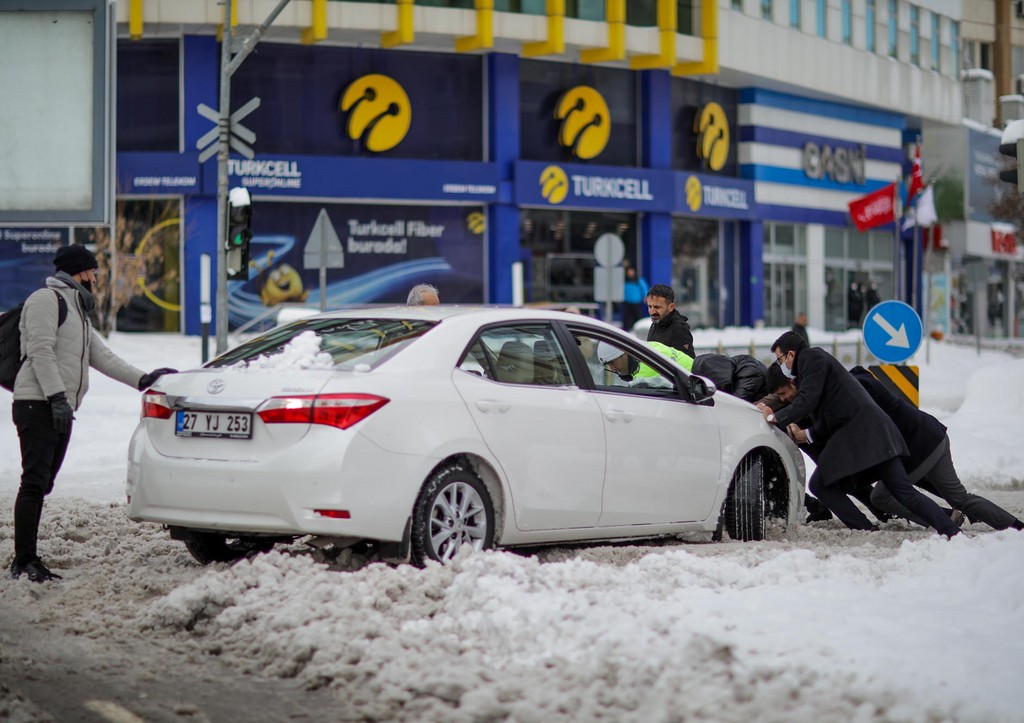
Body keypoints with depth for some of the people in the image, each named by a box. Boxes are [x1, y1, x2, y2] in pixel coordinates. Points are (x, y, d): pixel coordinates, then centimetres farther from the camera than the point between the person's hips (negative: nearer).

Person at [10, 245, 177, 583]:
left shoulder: (77, 311, 27)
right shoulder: (46, 299, -4)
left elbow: (101, 356, 22)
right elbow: (41, 352, -14)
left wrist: (142, 379, 12)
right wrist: (56, 397, -23)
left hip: (60, 409, 10)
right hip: (38, 404, -10)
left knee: (41, 485, 7)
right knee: (35, 483, -13)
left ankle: (27, 560, 7)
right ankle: (24, 561, -14)